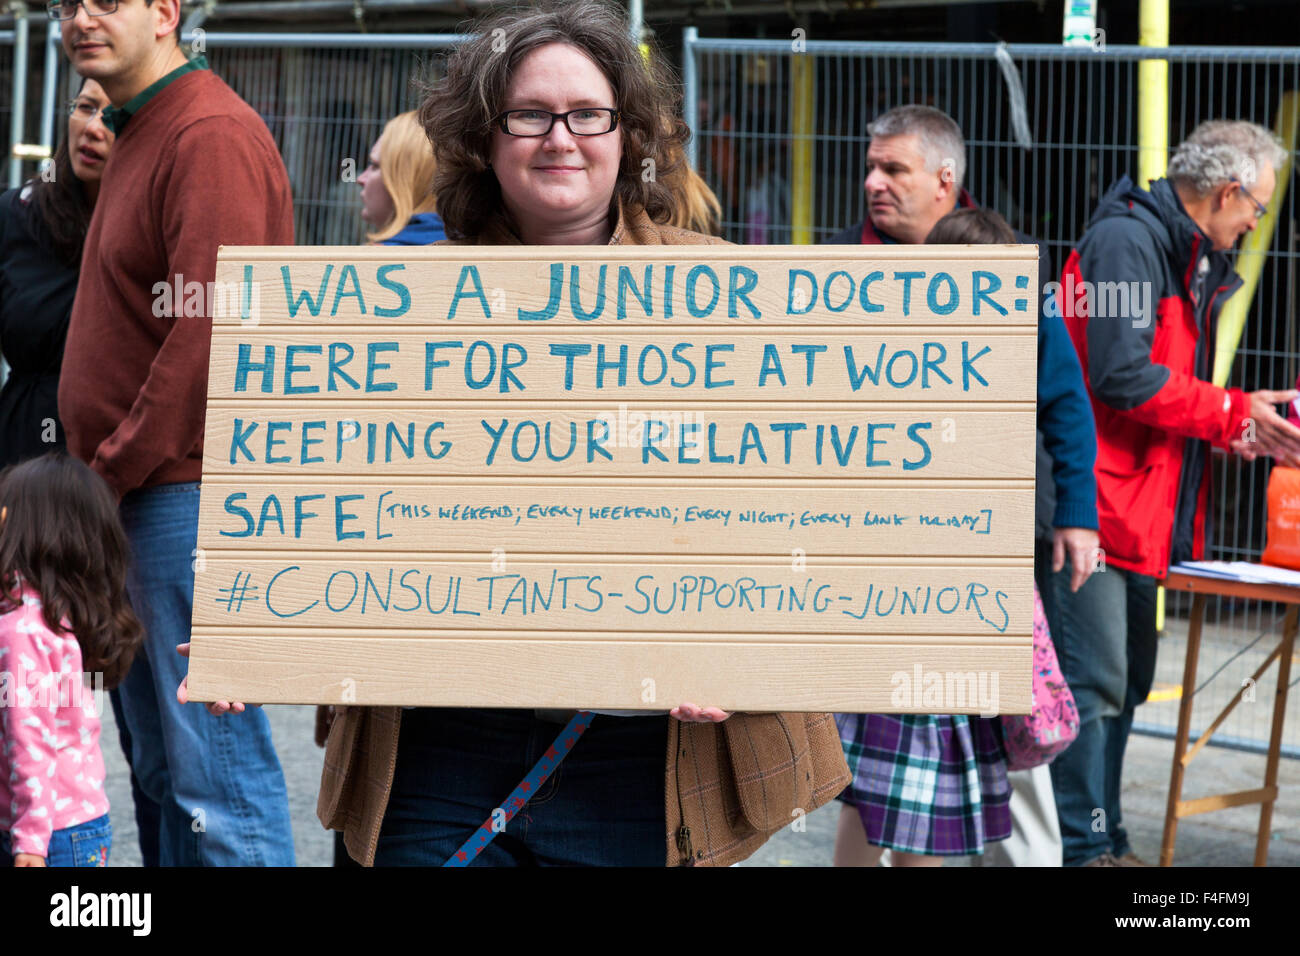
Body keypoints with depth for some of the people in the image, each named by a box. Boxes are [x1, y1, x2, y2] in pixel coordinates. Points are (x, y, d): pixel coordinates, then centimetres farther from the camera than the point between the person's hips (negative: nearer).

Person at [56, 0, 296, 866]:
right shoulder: (139, 135, 20)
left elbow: (209, 331, -19)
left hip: (189, 492, -10)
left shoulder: (210, 136, -13)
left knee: (218, 775, -9)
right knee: (162, 764, 15)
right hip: (141, 493, 10)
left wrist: (117, 467, -14)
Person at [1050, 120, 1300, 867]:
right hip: (1096, 503, -10)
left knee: (1124, 683, 14)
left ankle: (1105, 839, 23)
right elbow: (1123, 375, -22)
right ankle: (1083, 847, -2)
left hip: (1145, 509, 10)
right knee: (1094, 682, -8)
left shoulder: (1195, 259, 18)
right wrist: (1234, 415, -14)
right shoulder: (1124, 241, -14)